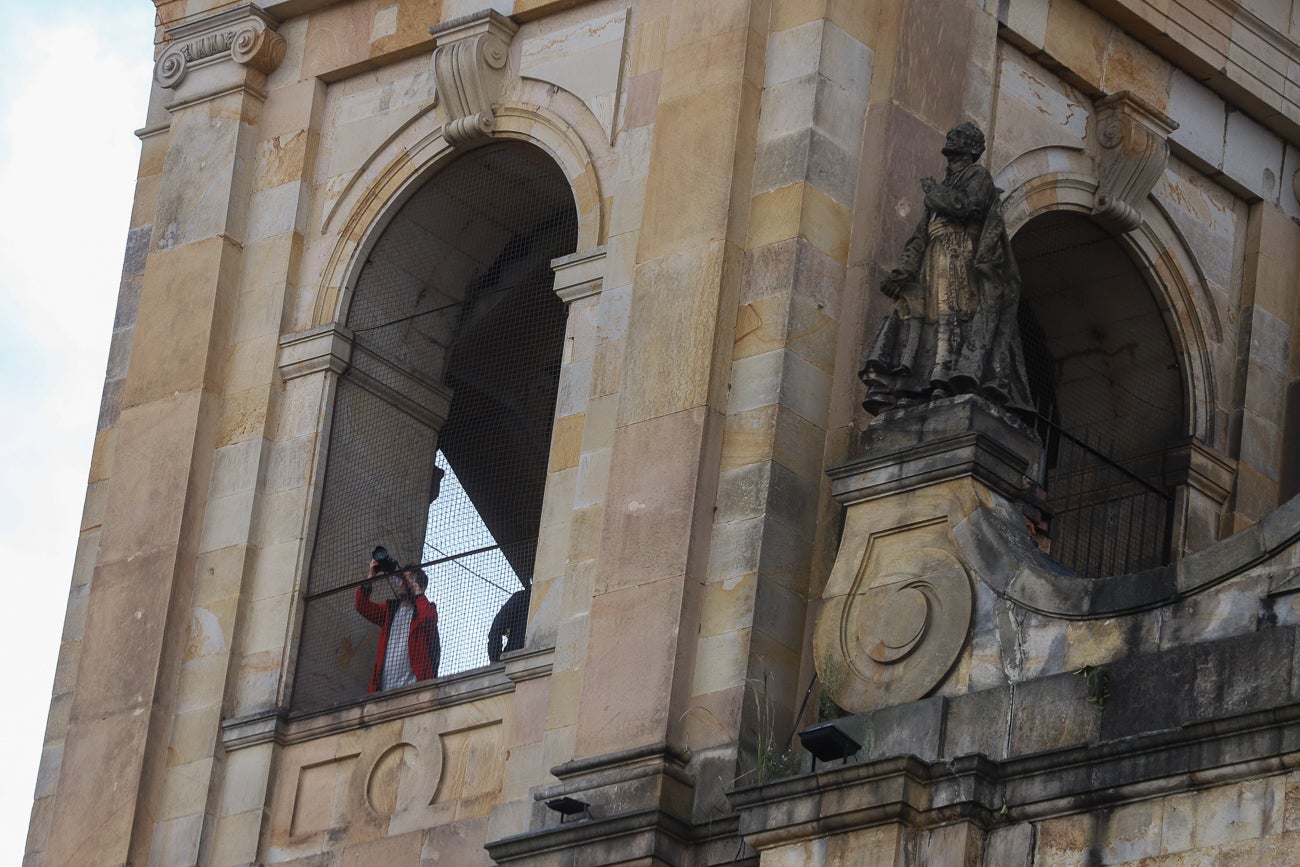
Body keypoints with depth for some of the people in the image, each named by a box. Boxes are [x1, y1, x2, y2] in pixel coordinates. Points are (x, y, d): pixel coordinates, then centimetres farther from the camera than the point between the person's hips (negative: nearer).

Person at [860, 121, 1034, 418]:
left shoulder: (978, 176, 9)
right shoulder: (944, 186, 29)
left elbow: (967, 206, -13)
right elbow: (921, 236, 21)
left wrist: (933, 190, 2)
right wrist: (903, 270, 7)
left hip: (963, 262, -7)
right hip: (934, 268, 7)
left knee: (952, 315, -20)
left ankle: (947, 378, -33)